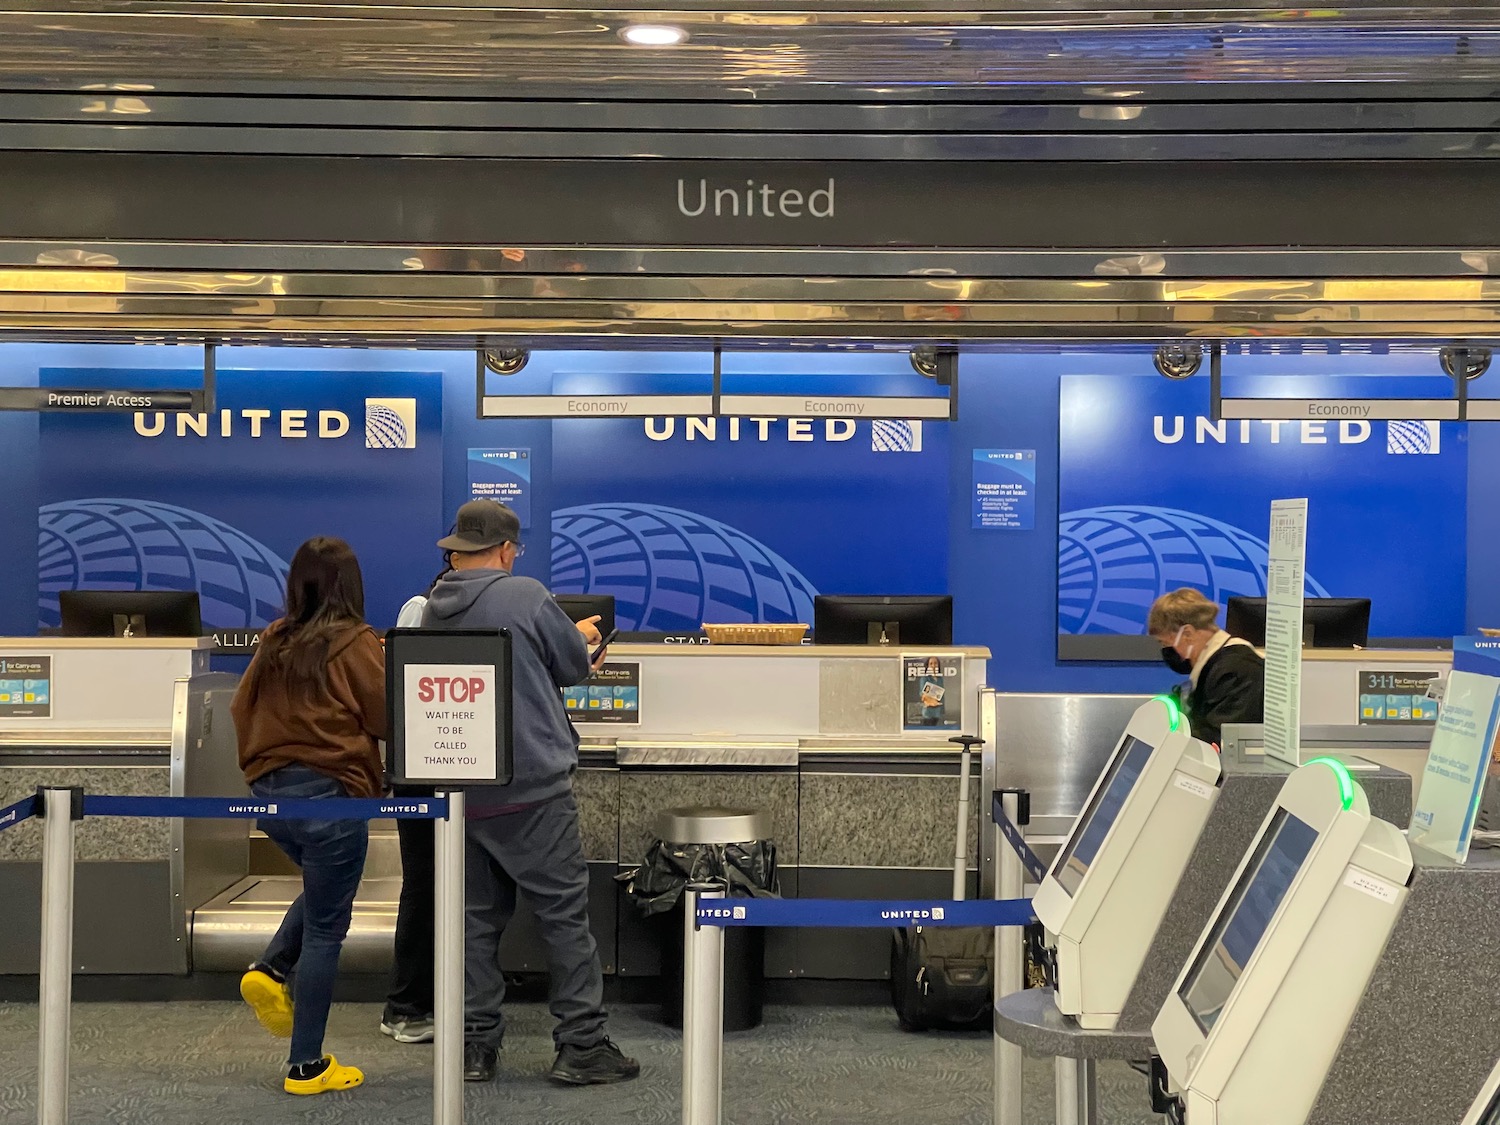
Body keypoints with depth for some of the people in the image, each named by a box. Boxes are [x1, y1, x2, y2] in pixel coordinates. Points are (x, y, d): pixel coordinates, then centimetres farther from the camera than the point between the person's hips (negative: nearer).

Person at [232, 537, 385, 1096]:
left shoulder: (273, 641, 6)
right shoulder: (354, 642, -10)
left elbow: (240, 708, 14)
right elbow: (388, 718, -7)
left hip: (269, 792, 6)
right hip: (329, 791, -6)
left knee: (322, 893, 30)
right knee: (326, 928, 4)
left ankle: (271, 969, 8)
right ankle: (306, 1066, 9)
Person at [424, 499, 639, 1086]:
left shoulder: (432, 612, 8)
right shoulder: (525, 596, -10)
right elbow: (574, 667, 0)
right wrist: (580, 635, 24)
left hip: (464, 790, 6)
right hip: (532, 784, -6)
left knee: (478, 917, 12)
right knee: (565, 912, 0)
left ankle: (475, 1045, 15)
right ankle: (581, 1045, 2)